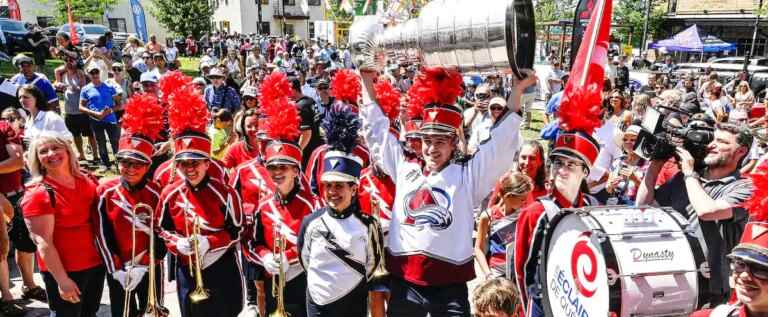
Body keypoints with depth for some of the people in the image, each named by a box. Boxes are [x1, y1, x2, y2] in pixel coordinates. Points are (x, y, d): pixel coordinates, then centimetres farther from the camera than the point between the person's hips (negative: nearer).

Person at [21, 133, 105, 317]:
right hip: (64, 271, -5)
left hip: (96, 263, 5)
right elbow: (43, 244, -18)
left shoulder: (88, 181, 1)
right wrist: (62, 280, -21)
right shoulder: (38, 194, -15)